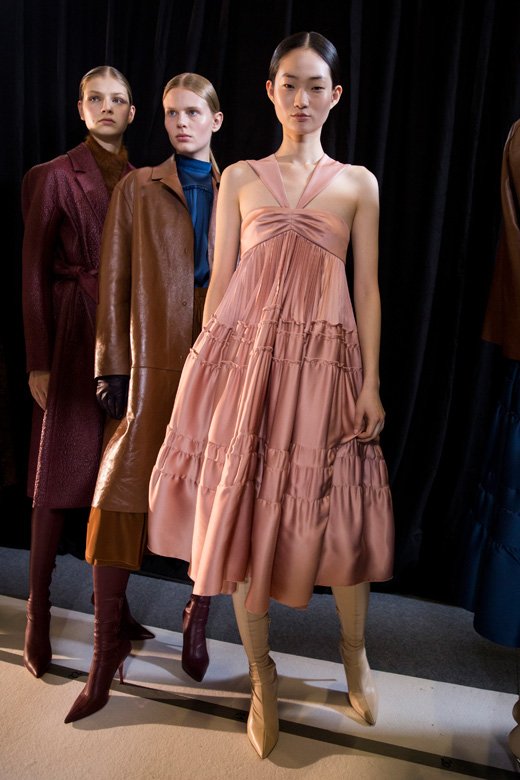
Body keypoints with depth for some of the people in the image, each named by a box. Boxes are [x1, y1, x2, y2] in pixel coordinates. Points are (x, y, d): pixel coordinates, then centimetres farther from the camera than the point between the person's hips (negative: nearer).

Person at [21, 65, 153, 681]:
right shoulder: (54, 176, 1)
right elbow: (33, 272, -3)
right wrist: (37, 362, -9)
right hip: (73, 335, -4)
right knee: (60, 475, 0)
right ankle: (38, 614, 14)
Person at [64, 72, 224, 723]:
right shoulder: (138, 187, 10)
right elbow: (115, 281, 4)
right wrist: (111, 368, -3)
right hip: (154, 361, -1)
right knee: (117, 497, -4)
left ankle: (198, 621, 29)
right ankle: (107, 646, 13)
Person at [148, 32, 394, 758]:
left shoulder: (358, 183, 10)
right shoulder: (239, 177, 10)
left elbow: (367, 288, 6)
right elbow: (219, 280, 7)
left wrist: (371, 381, -1)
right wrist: (210, 366, 1)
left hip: (325, 356, 0)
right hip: (245, 351, 1)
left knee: (340, 513, 3)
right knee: (243, 508, 2)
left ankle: (355, 655, 32)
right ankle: (261, 676, 23)